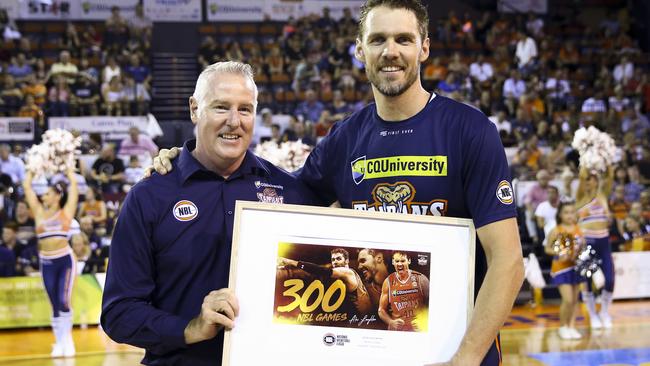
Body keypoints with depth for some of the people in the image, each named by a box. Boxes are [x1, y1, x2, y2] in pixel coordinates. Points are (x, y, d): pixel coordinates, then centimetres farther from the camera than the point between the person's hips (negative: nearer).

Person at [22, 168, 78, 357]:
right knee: (54, 305, 6)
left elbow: (73, 182, 7)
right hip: (46, 263, 3)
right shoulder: (39, 212, 12)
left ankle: (67, 341, -3)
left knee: (64, 301, -11)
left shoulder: (66, 211, 5)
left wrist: (67, 169, 20)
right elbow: (27, 187, 16)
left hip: (65, 260, -3)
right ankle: (59, 342, 12)